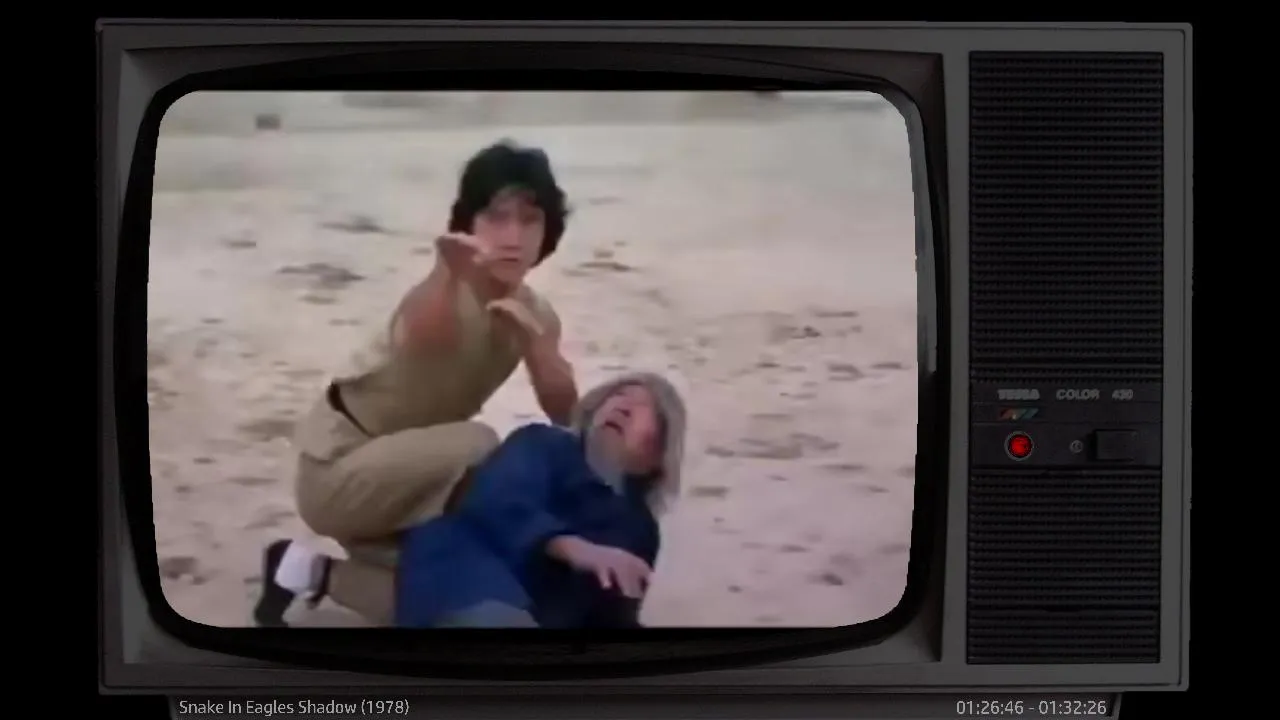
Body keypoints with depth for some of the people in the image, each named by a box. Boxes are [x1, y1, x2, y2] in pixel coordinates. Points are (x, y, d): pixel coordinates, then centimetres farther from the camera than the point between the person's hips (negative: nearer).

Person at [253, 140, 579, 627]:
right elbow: (425, 336, -53)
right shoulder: (447, 297, -29)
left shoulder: (535, 314, -4)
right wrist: (451, 275, -74)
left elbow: (566, 414, -11)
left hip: (408, 469, 8)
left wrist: (530, 337, -27)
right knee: (476, 445, -32)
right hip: (338, 467, -8)